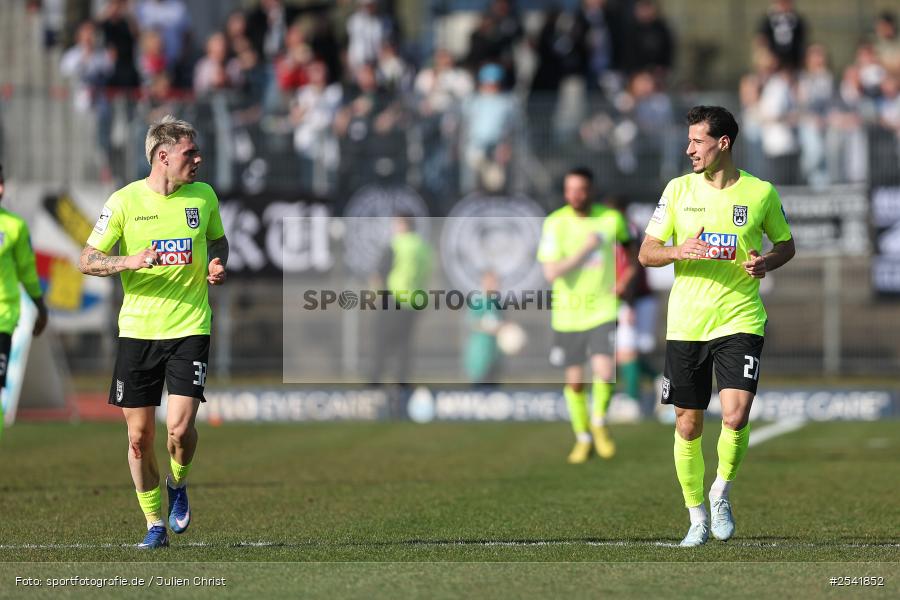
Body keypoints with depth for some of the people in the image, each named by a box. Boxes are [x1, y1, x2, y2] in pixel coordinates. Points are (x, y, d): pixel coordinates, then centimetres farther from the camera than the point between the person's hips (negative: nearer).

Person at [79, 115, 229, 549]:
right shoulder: (124, 201, -4)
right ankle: (155, 524, 18)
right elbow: (87, 261, -2)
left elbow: (218, 240, 23)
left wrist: (217, 265, 1)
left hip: (189, 329, 0)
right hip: (137, 330, 0)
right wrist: (129, 261, -20)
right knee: (139, 436, 3)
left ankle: (178, 484, 19)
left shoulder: (204, 196, 3)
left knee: (180, 427, -14)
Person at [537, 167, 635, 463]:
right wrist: (585, 249, -21)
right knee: (575, 381, 6)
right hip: (568, 314, 0)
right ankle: (583, 438, 27)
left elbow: (629, 244, 20)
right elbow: (551, 272, -17)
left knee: (605, 372, -18)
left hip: (603, 310, 0)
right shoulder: (555, 223, -8)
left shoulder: (611, 218, -2)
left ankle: (599, 423, 10)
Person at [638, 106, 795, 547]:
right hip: (685, 324, 2)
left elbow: (786, 244, 15)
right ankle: (697, 519, 21)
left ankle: (721, 493, 9)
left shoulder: (761, 193, 0)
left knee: (736, 416, -18)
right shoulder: (679, 189, 3)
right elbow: (646, 253, 5)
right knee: (688, 426, 5)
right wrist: (679, 251, -16)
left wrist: (766, 263, -7)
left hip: (740, 322, -2)